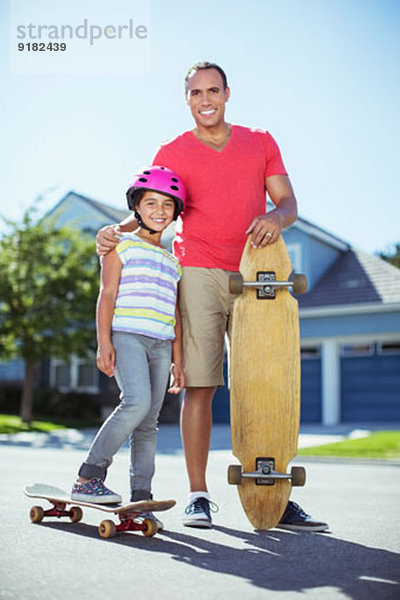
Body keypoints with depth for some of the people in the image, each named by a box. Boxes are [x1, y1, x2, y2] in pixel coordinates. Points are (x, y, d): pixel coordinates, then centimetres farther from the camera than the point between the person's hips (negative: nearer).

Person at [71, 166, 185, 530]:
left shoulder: (172, 261, 22)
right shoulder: (121, 246, 7)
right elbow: (107, 295, -1)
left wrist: (177, 360, 16)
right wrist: (104, 343, -12)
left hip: (160, 345, 5)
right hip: (126, 336, -5)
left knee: (148, 423, 1)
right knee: (137, 402, -25)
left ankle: (141, 498, 5)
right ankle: (88, 478, -18)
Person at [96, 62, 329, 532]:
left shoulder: (261, 143, 16)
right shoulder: (172, 153, 12)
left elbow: (289, 202, 9)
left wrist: (276, 217, -14)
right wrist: (117, 231, -9)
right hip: (199, 274, -1)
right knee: (199, 385, -6)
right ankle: (198, 496, 1)